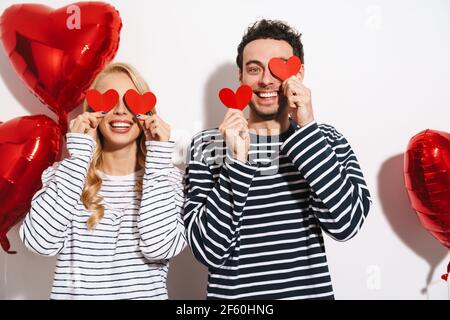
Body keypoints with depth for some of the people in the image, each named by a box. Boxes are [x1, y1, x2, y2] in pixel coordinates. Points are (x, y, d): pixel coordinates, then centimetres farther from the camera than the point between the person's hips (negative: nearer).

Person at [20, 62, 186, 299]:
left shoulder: (167, 177, 0)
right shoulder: (63, 173, 2)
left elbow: (159, 248, -14)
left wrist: (158, 157, -11)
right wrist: (78, 152, -10)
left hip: (146, 294, -1)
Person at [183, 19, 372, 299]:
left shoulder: (329, 140, -4)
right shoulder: (207, 146, -9)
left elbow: (346, 223, -19)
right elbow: (209, 250, -16)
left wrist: (306, 128, -21)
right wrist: (237, 160, -24)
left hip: (313, 292, 2)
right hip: (232, 295, -1)